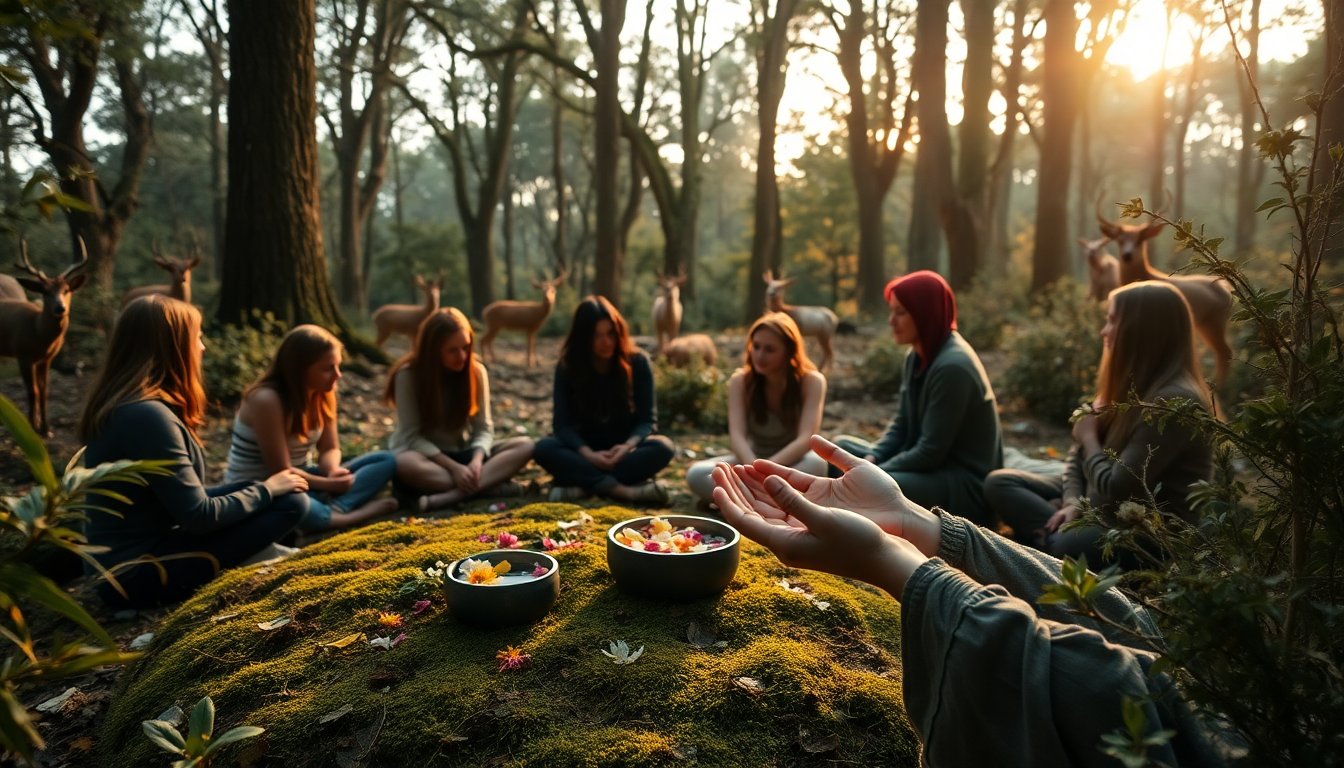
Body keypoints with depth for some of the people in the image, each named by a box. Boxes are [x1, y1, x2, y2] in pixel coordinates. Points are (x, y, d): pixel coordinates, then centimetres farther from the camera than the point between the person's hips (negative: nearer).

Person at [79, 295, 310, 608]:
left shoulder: (120, 403, 7)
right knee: (291, 501, -13)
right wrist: (267, 489, -7)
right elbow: (199, 517, -21)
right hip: (138, 571, -10)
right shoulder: (148, 415, -24)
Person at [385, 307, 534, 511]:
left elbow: (483, 429, -4)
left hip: (463, 454, 3)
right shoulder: (408, 375, -13)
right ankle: (489, 485, -32)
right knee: (404, 464, -40)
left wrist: (477, 460, -26)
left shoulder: (476, 371, -4)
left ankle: (449, 497, -37)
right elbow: (412, 436, -15)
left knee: (525, 446, -21)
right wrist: (454, 468, -27)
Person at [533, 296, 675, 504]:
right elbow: (563, 424, -13)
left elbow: (647, 419, -10)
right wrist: (588, 454, -31)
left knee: (663, 448, -31)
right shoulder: (567, 367, -9)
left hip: (623, 448, 0)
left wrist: (628, 446, -31)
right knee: (544, 448, -29)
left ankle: (583, 484, -35)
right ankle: (624, 490, -39)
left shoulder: (637, 363, -9)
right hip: (585, 449, 0)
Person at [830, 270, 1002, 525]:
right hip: (932, 466, 10)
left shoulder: (952, 367, -22)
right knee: (842, 447, 10)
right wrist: (870, 460, -7)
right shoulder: (917, 357, 7)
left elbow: (931, 452, -22)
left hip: (966, 486, -10)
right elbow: (900, 427, 10)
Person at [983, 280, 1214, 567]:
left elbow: (1118, 489, -23)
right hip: (1102, 504, 10)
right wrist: (1072, 502, -9)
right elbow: (1079, 454, 9)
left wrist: (1089, 438, -6)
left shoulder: (1174, 401, -24)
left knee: (1067, 546, -39)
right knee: (999, 482, -2)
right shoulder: (1129, 385, 7)